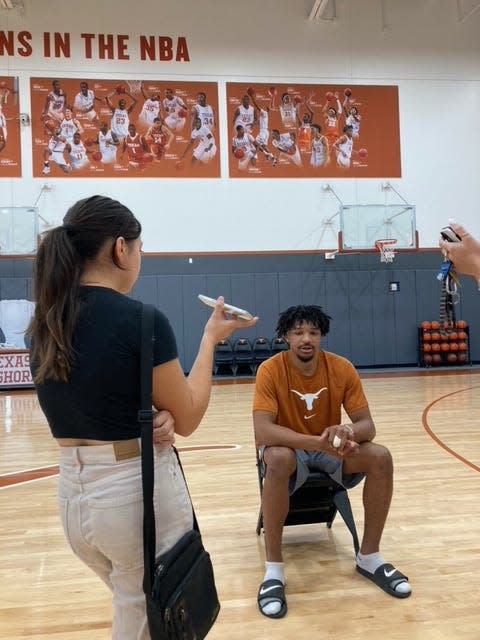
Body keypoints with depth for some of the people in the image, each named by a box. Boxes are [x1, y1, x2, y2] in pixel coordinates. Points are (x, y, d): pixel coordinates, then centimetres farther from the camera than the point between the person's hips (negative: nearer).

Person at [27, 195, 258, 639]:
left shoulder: (42, 325, 2)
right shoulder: (141, 319, -19)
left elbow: (94, 405, 8)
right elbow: (188, 418, -8)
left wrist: (152, 419, -7)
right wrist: (211, 337, 0)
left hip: (73, 494, 7)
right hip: (138, 492, -6)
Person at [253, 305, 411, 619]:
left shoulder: (342, 368, -13)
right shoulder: (270, 370, -21)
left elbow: (367, 425, -13)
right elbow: (263, 430, -31)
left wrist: (348, 432, -38)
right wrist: (317, 441, -44)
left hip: (332, 449, 3)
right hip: (290, 449, -3)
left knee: (381, 457, -22)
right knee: (278, 460, -38)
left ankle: (369, 557, -2)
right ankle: (274, 569, -22)